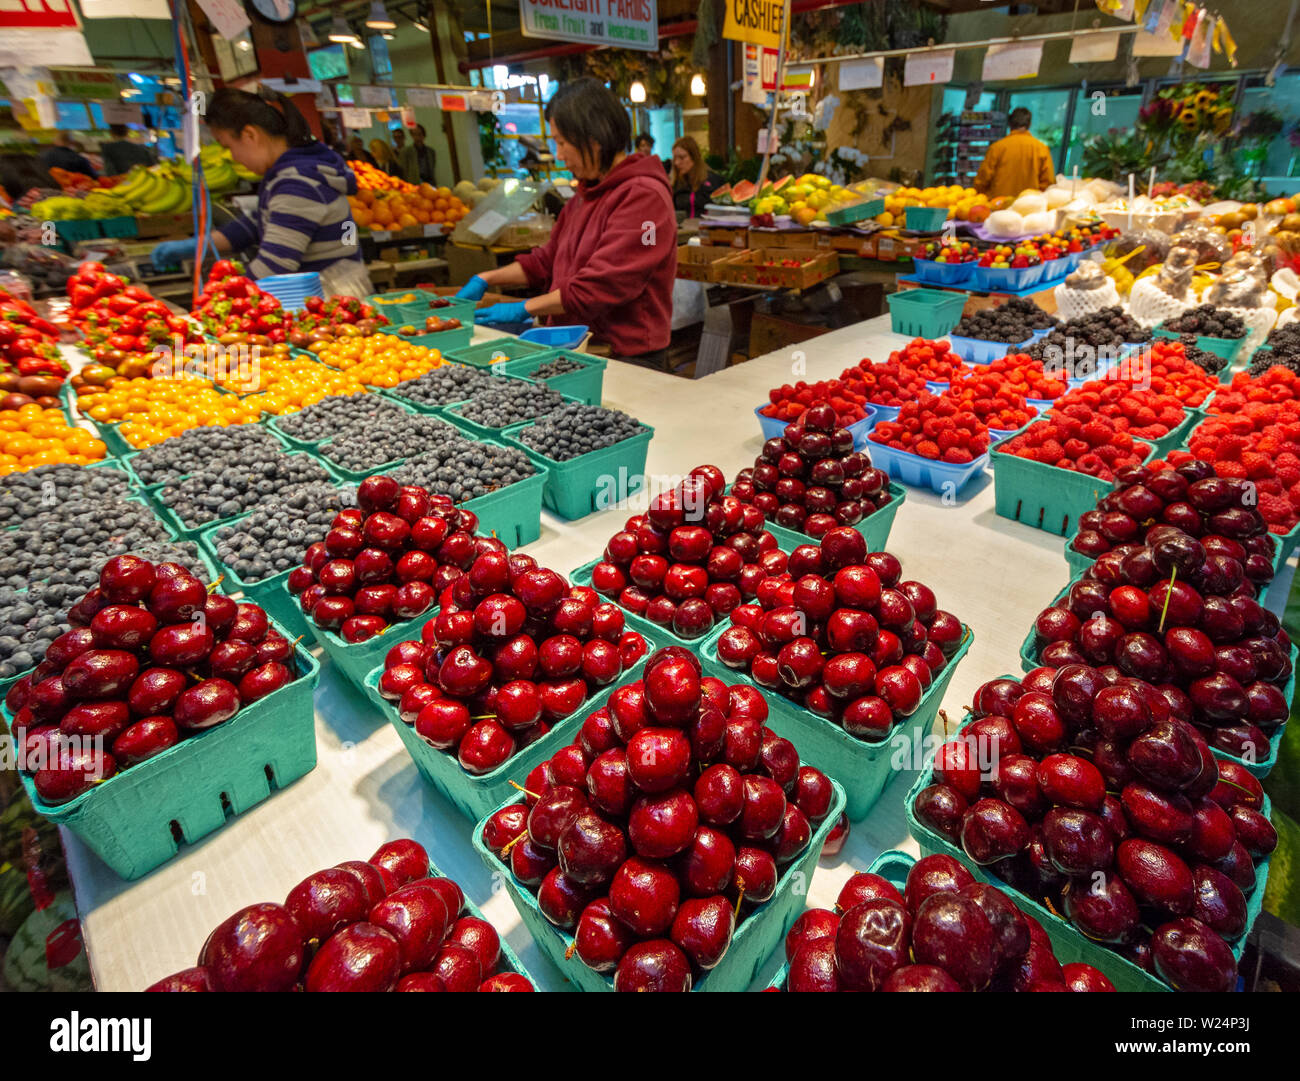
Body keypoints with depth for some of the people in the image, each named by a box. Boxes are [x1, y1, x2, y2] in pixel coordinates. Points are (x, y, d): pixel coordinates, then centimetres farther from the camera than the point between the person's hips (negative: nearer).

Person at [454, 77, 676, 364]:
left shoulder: (644, 196, -12)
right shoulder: (586, 195, 18)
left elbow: (598, 287, -18)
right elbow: (548, 260, 25)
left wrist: (524, 309, -12)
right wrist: (485, 280, 16)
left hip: (626, 358, -8)